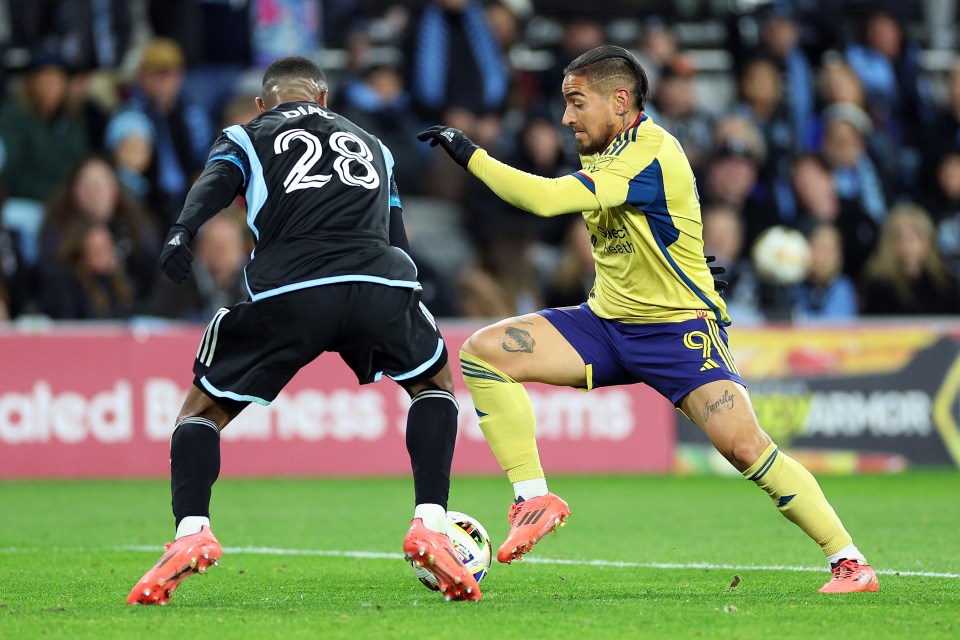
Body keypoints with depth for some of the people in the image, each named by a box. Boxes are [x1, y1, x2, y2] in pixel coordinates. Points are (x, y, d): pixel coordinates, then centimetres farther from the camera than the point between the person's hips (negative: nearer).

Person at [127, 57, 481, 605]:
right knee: (436, 385, 29)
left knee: (201, 410, 17)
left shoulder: (248, 136, 26)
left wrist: (183, 231, -15)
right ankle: (430, 527, 10)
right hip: (380, 285, 2)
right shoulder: (369, 144, 36)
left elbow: (218, 180, 3)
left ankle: (191, 531, -9)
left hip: (287, 292, -1)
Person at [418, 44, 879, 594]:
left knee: (744, 445, -24)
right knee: (482, 352, -9)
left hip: (678, 325, -8)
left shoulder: (651, 153, -22)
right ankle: (534, 499, -6)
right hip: (606, 322, 8)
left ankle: (850, 561, -12)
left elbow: (547, 199, -30)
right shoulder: (605, 153, 6)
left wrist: (470, 154, -23)